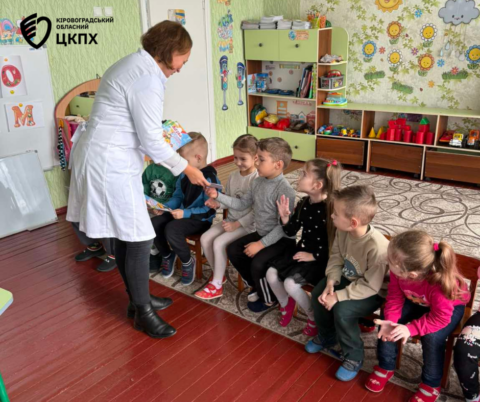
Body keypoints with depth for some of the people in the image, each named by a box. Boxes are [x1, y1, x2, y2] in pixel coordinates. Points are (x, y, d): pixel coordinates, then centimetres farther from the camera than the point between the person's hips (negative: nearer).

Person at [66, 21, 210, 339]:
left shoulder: (134, 65, 15)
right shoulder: (148, 78, -18)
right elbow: (152, 141, -18)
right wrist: (186, 168, -6)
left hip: (107, 158, 11)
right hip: (111, 164, -11)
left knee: (126, 235, 16)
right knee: (139, 238, -4)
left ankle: (138, 300, 29)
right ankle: (143, 312, 11)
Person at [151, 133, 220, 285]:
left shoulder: (209, 179, -19)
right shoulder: (184, 174, 6)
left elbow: (210, 210, -21)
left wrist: (186, 213, -26)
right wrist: (165, 207, -3)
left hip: (200, 220, -8)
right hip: (182, 213, 8)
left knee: (171, 229, -31)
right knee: (153, 224, -11)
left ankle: (188, 262, -4)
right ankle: (168, 256, 15)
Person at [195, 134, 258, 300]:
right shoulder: (233, 176, 5)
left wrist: (237, 224, -21)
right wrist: (217, 201, -9)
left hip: (247, 224, -8)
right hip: (231, 219, 8)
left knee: (218, 243, -21)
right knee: (205, 238, -6)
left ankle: (216, 285, -5)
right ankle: (218, 274, 13)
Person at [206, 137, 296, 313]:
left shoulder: (285, 190, -26)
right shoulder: (258, 182, 1)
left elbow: (283, 227, -26)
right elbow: (242, 204, 10)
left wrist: (261, 244, -25)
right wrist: (218, 196, -1)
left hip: (281, 239, -9)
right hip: (261, 233, 9)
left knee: (258, 263, -25)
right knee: (233, 250, 5)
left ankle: (269, 299, 6)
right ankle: (256, 286, 23)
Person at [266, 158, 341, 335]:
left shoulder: (330, 209, -22)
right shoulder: (303, 203, 1)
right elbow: (291, 232, 9)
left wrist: (313, 256, -19)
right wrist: (285, 218, -9)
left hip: (321, 259, -7)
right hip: (301, 250, 7)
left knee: (290, 283, -22)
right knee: (271, 273, -7)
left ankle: (314, 317, 5)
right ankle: (286, 305, 23)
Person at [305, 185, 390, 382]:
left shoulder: (377, 247, -38)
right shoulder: (342, 231, -17)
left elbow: (370, 286, -31)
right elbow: (336, 257, -3)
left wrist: (339, 296, -29)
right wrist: (331, 283, -18)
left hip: (374, 291, -7)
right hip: (349, 278, 7)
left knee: (342, 310, -25)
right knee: (319, 293, -5)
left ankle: (354, 357, 2)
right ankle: (326, 337, 23)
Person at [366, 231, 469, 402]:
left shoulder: (440, 283, -44)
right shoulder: (400, 269, -31)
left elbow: (440, 318, -31)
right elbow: (395, 295, -15)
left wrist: (410, 329, -38)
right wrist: (390, 320, -28)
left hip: (449, 307, -4)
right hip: (416, 300, 4)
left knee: (432, 338, -26)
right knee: (387, 323, -13)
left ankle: (431, 385, 2)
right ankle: (386, 366, 10)